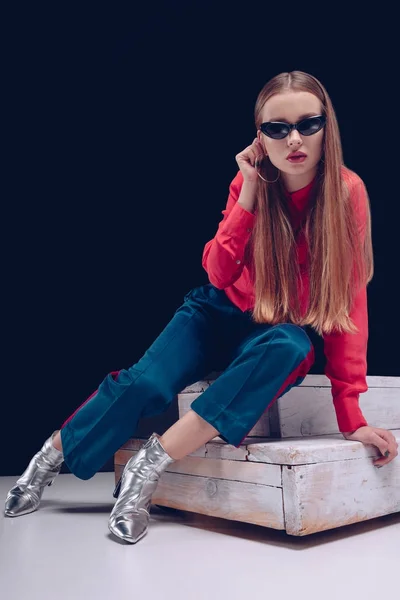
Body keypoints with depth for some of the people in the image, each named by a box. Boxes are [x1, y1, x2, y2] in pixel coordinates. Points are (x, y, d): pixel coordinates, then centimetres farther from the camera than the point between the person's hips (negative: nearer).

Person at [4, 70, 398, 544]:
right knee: (143, 382, -20)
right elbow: (218, 275, -20)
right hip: (222, 311, 2)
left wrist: (351, 414, -24)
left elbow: (348, 305, -20)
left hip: (283, 330, -1)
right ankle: (47, 461, 8)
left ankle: (151, 465, -29)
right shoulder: (251, 182, -12)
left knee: (289, 348, -37)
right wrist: (249, 194, -28)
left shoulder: (346, 191, -19)